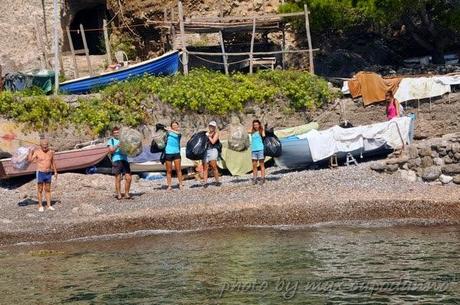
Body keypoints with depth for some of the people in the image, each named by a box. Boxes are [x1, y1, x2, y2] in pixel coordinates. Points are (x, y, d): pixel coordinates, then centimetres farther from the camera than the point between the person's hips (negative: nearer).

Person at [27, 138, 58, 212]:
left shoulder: (50, 152, 3)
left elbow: (53, 162, 14)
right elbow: (30, 160, -18)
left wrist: (55, 172, 13)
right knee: (40, 190, 3)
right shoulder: (37, 152, -9)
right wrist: (31, 151, -21)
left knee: (48, 190, 8)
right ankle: (40, 206, 10)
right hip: (40, 173, -4)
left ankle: (48, 205, 13)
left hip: (48, 173, 4)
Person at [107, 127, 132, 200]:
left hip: (125, 160, 3)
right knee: (118, 179, -1)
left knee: (128, 178, -3)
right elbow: (110, 151, -3)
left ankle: (126, 194, 8)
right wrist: (117, 146, -18)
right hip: (116, 160, -3)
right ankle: (119, 194, 6)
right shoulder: (111, 140, 9)